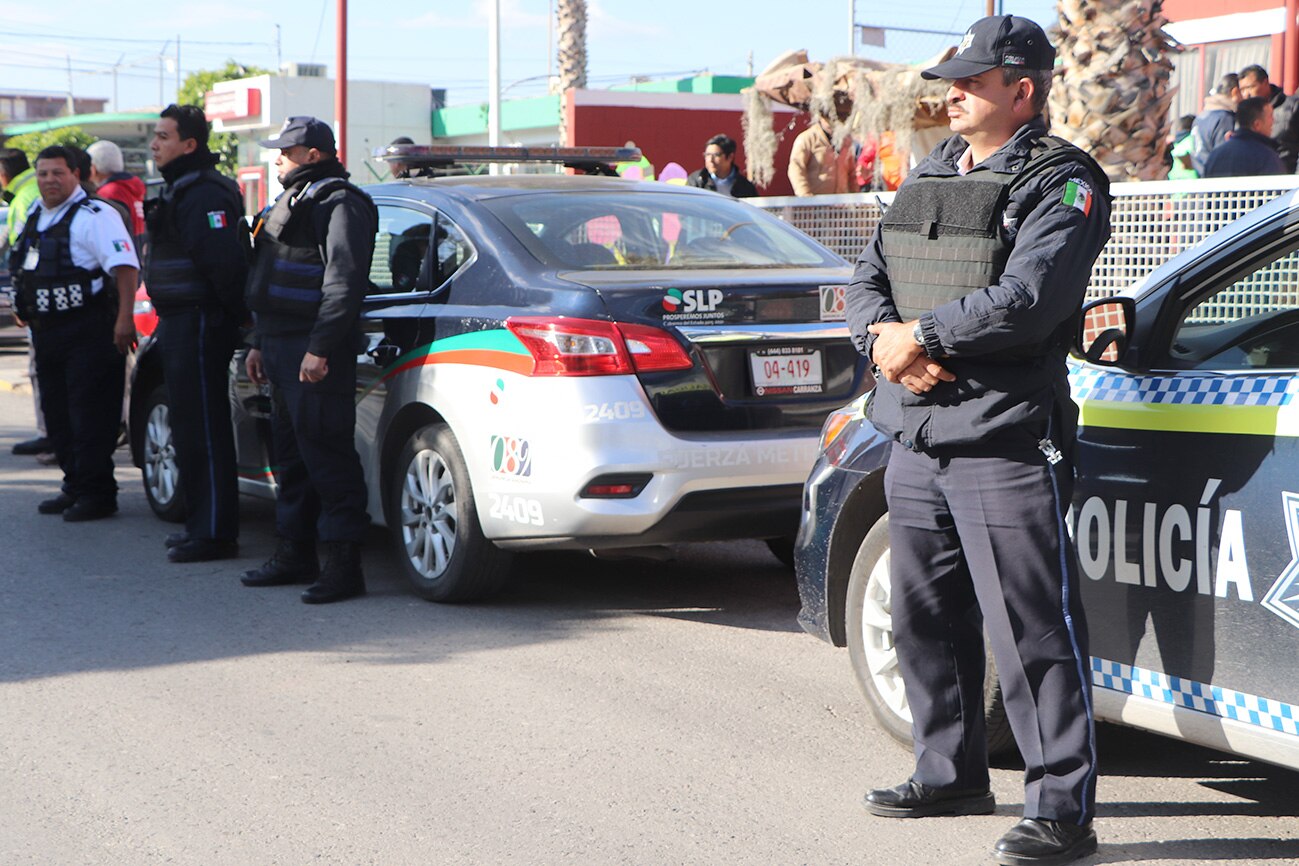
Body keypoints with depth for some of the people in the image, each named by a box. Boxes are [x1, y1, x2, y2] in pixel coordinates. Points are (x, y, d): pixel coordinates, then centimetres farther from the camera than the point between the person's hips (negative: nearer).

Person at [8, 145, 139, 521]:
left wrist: (124, 319, -28)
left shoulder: (93, 216, -12)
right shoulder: (36, 216, 15)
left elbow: (124, 265, -20)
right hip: (47, 332, 9)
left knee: (90, 416, -8)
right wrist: (28, 312, 21)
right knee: (58, 415, 14)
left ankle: (96, 494, -3)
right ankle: (75, 487, 24)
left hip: (88, 334, -9)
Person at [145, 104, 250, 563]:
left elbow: (223, 261, -25)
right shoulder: (180, 190, 18)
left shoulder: (204, 193, -17)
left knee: (203, 430, -7)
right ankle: (202, 524, 25)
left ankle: (214, 533, -2)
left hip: (200, 324, -11)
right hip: (181, 323, 11)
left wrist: (234, 314, -18)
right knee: (192, 426, 16)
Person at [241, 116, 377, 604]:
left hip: (315, 350, -11)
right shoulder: (294, 201, 23)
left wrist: (320, 348, -25)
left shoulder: (339, 203, -10)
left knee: (325, 453, -11)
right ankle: (295, 552, 23)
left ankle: (344, 564, -9)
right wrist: (261, 344, 24)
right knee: (290, 449, 14)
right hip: (283, 345, 11)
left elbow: (343, 282, -19)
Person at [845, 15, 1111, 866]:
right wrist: (885, 342, -8)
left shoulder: (1061, 184, -7)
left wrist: (920, 335, -15)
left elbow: (1029, 299, -21)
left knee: (1033, 630, -6)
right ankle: (950, 774, 30)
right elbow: (868, 279, 13)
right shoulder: (930, 174, 17)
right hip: (916, 436, 8)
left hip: (1008, 442, -8)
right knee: (926, 618, 15)